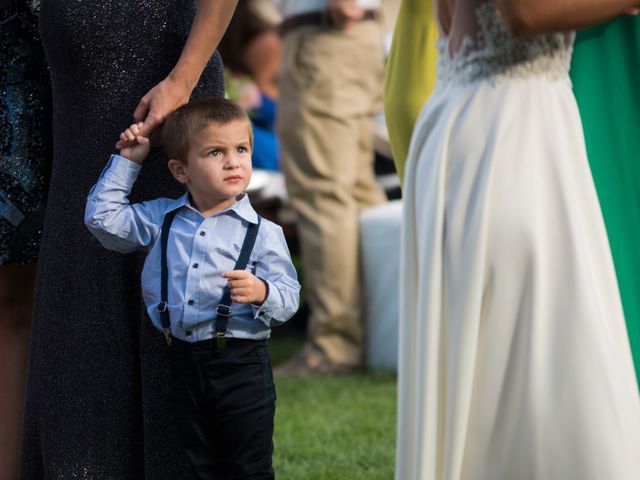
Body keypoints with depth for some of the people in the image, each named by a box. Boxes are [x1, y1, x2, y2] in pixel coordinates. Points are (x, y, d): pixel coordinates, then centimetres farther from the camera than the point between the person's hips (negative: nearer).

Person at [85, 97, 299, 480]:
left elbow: (289, 298, -7)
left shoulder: (263, 233, -4)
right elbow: (103, 218, 9)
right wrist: (127, 161, 8)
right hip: (185, 362, 4)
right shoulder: (163, 219, 6)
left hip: (242, 365, -4)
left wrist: (262, 293, -29)